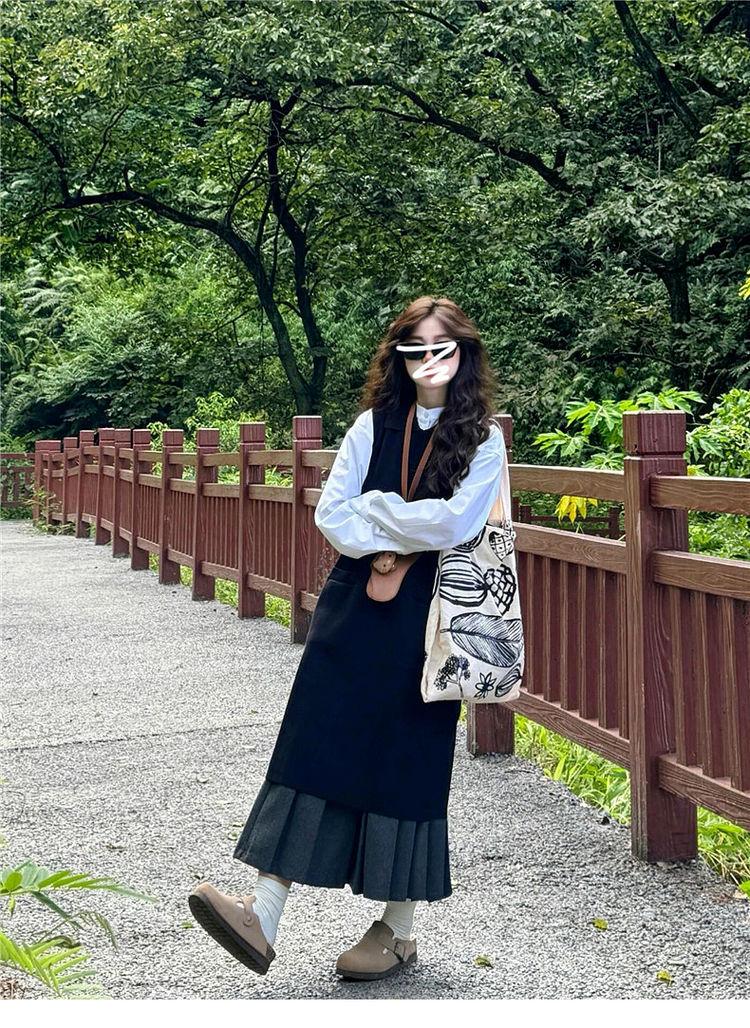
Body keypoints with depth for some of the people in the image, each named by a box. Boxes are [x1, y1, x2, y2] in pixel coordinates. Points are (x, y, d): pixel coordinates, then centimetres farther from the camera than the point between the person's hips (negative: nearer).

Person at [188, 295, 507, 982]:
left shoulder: (483, 438, 2)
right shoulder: (374, 425, 9)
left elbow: (456, 522, -13)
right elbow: (332, 514, 2)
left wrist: (375, 510, -5)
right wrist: (406, 536, -10)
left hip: (426, 618, -3)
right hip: (354, 608, 3)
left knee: (408, 760, 2)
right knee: (315, 744, -4)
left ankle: (398, 930, 15)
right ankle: (264, 914, -4)